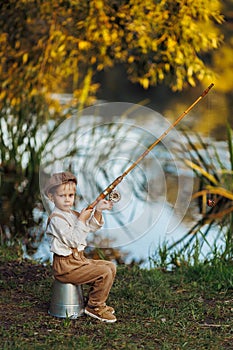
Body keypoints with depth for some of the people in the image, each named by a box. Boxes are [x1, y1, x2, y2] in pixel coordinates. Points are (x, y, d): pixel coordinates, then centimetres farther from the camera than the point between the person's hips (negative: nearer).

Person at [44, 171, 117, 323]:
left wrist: (97, 211, -3)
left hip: (79, 260, 10)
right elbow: (73, 240, -22)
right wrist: (81, 220, -19)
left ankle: (95, 301, 19)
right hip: (66, 266, -10)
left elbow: (92, 227, 12)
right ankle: (94, 307, -3)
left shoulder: (73, 214, 13)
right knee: (104, 273, -18)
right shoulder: (57, 219, -17)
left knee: (111, 266, 14)